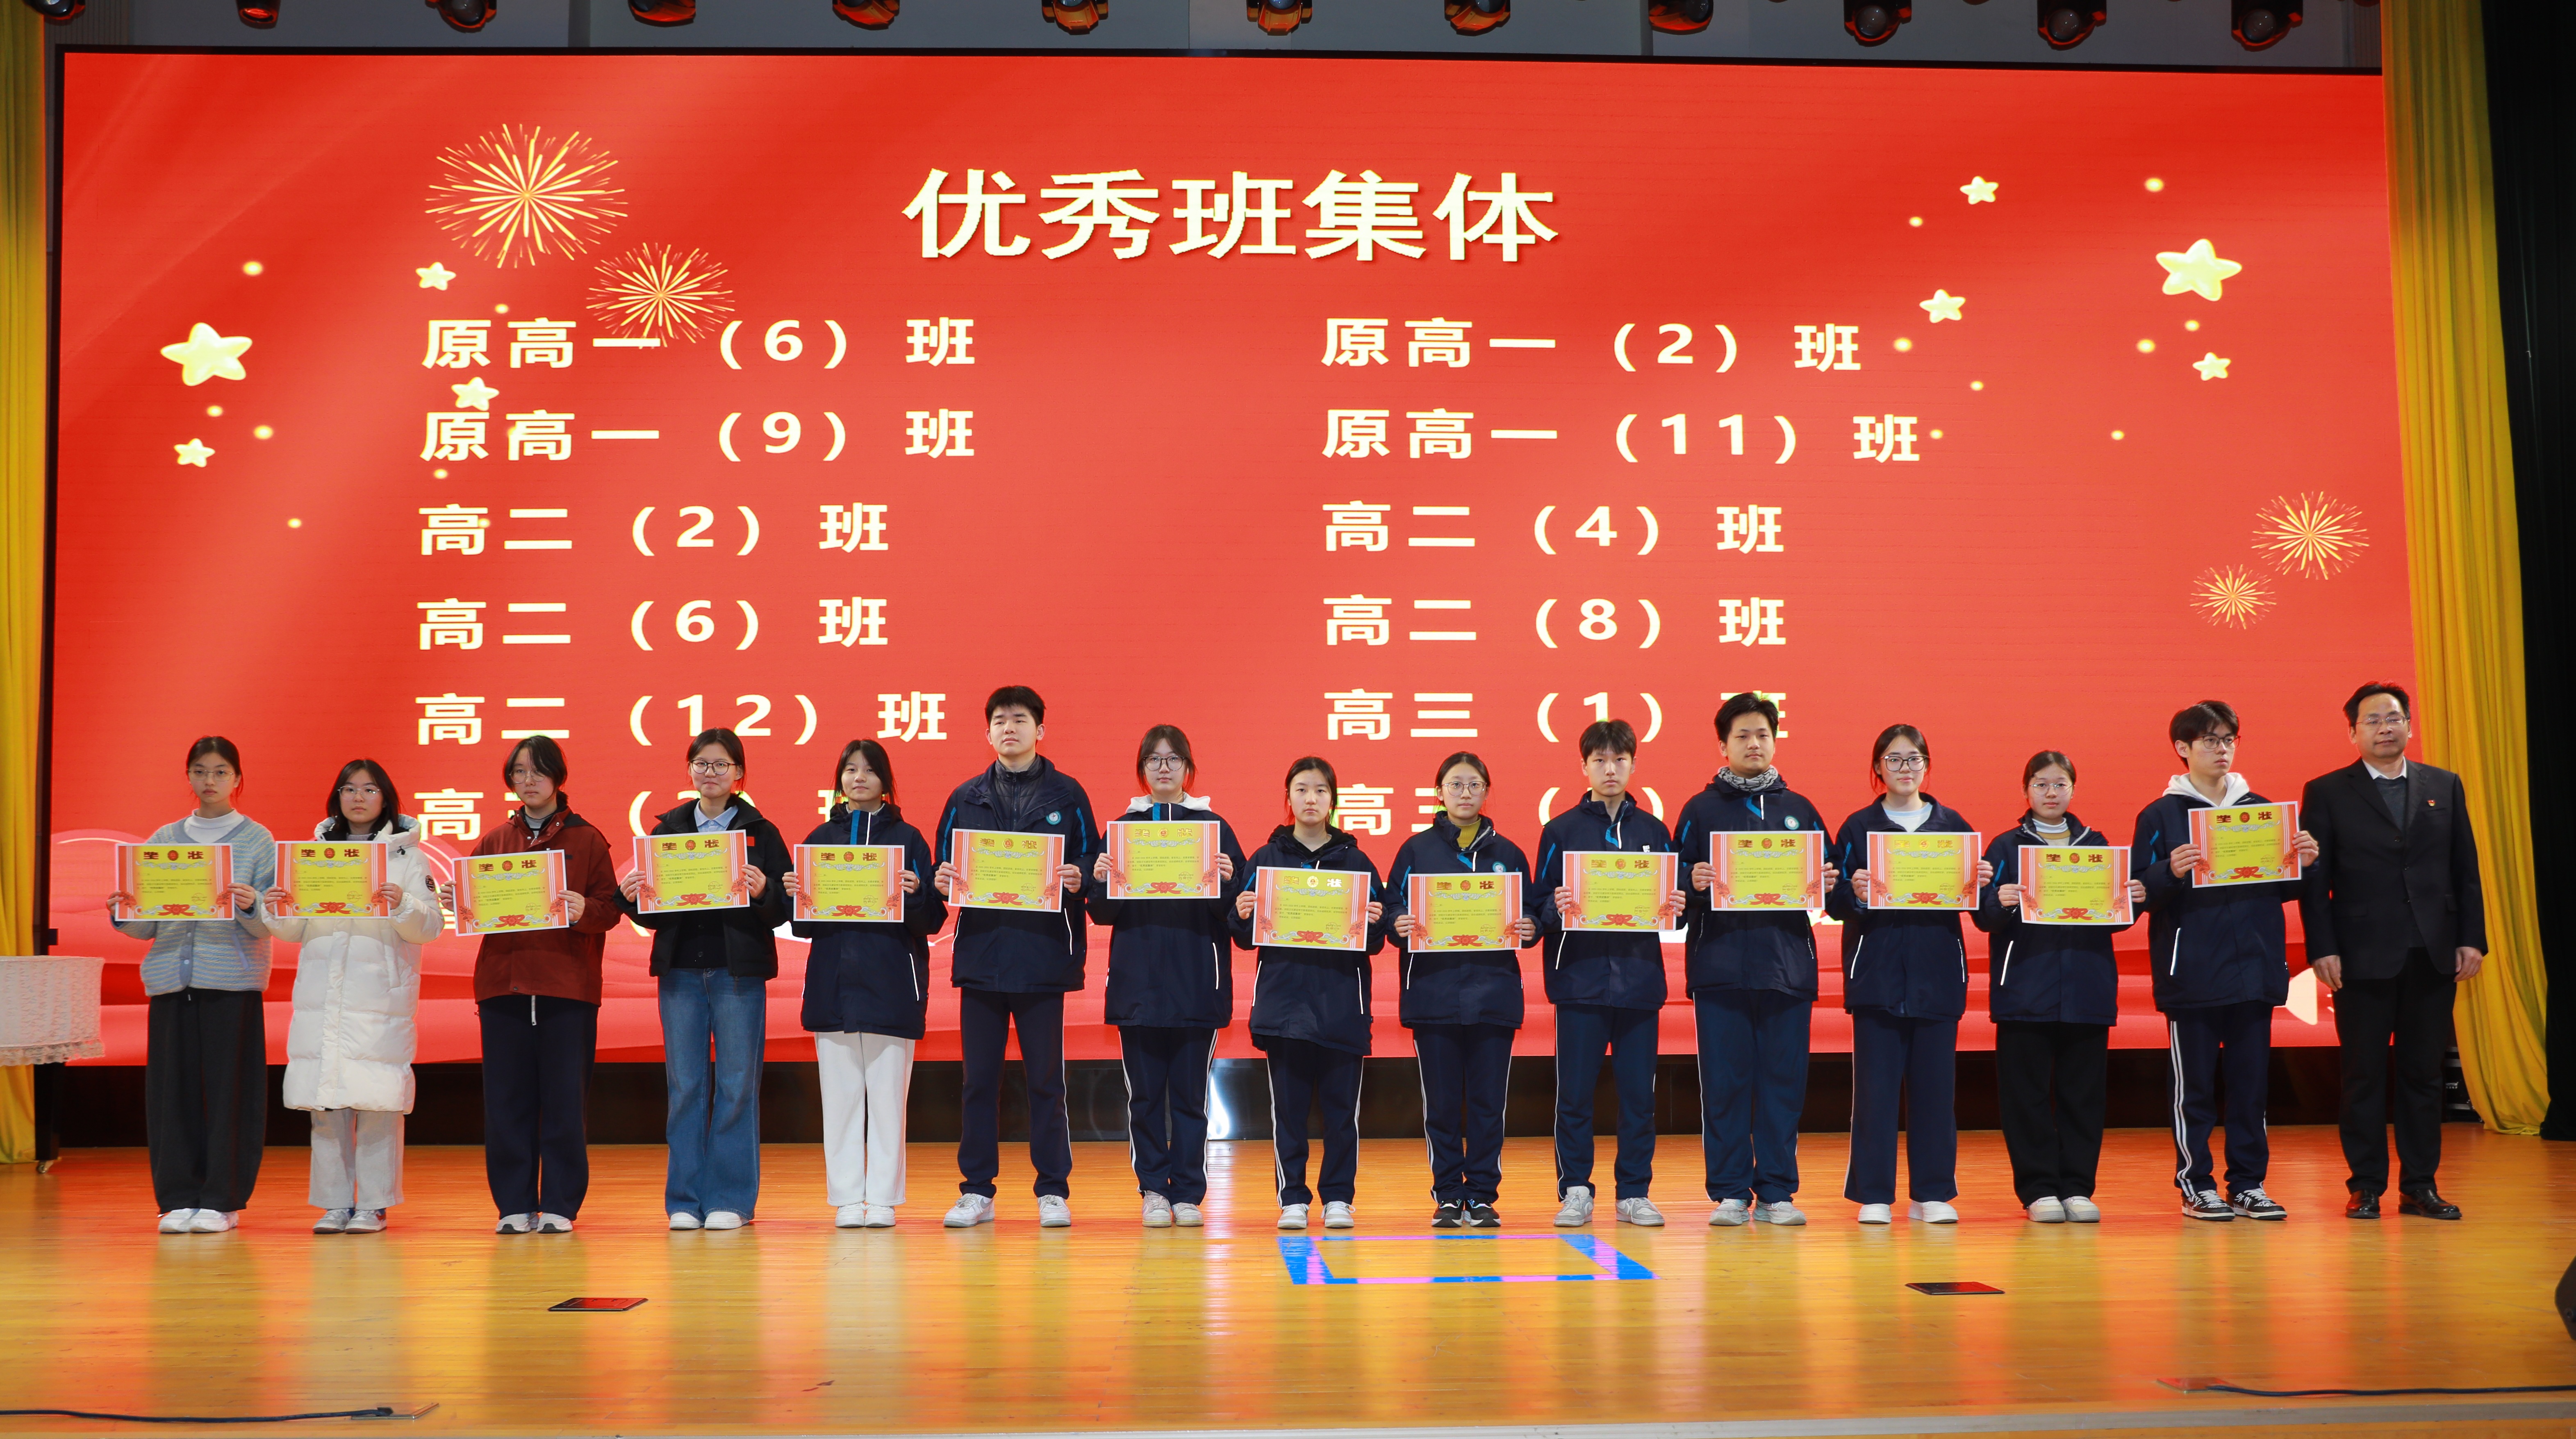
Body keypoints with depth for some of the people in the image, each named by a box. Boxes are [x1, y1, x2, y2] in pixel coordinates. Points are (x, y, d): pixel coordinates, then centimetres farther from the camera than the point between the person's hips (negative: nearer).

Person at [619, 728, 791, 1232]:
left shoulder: (760, 832, 4)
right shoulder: (668, 830, 11)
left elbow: (783, 910, -2)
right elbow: (651, 914, 11)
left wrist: (762, 892, -22)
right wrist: (631, 896, -9)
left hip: (739, 972, -2)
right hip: (681, 969, 2)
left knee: (736, 1085, 0)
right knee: (684, 1085, 4)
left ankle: (731, 1199, 7)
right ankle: (685, 1200, 11)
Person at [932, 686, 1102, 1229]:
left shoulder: (1066, 795, 6)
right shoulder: (966, 798, 11)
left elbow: (1090, 865, 4)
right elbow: (945, 868, 12)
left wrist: (1078, 879, -16)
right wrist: (944, 881, -9)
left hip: (1043, 955, -2)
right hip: (980, 954, 2)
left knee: (1046, 1078, 2)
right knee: (979, 1078, 5)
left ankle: (1054, 1191, 10)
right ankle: (977, 1191, 13)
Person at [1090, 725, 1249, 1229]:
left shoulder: (1214, 827, 5)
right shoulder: (1123, 828, 8)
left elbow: (1235, 911, 2)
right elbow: (1103, 913, 6)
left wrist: (1227, 883, -18)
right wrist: (1101, 880, -13)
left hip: (1196, 983, -1)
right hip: (1137, 982, 1)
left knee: (1190, 1092, 1)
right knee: (1145, 1092, 3)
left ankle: (1188, 1194, 9)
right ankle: (1154, 1190, 12)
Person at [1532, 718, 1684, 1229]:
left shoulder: (1654, 831, 12)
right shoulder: (1561, 831, 5)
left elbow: (1672, 900, 13)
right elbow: (1541, 907, 2)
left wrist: (1675, 908, -9)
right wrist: (1557, 909, -19)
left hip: (1638, 979, 2)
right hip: (1580, 979, -2)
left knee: (1638, 1093, 4)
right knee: (1575, 1092, 0)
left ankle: (1634, 1193, 12)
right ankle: (1575, 1191, 9)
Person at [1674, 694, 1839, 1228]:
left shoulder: (1800, 810, 15)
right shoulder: (1701, 810, 8)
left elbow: (1826, 880, 16)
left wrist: (1827, 884, -5)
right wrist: (1694, 883, -16)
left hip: (1788, 966, 2)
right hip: (1720, 968, -2)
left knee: (1783, 1083, 2)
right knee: (1725, 1084, -1)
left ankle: (1777, 1193, 9)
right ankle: (1729, 1194, 6)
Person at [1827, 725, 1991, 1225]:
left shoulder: (1953, 825, 11)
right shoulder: (1858, 828, 6)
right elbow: (1836, 903, 1)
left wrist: (1981, 883, -10)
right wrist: (1854, 893, -19)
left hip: (1937, 972, 2)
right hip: (1877, 972, -2)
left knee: (1935, 1083, 2)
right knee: (1875, 1083, -3)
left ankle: (1933, 1193, 10)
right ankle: (1873, 1194, 3)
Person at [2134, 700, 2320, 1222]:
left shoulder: (2261, 809, 12)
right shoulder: (2161, 816, -1)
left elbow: (2282, 888, 14)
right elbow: (2142, 893, -7)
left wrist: (2303, 864, -6)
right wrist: (2171, 872, -26)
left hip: (2254, 969, 4)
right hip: (2191, 974, -4)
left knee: (2252, 1080, 6)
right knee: (2194, 1083, 2)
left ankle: (2248, 1183, 14)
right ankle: (2195, 1184, 10)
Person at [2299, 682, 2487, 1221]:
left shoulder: (2445, 787, 11)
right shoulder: (2327, 793, 2)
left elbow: (2466, 870, 11)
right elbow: (2314, 878, -1)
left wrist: (2471, 938, 2)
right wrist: (2322, 949, -10)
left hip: (2433, 954, 3)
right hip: (2363, 956, -3)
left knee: (2424, 1073, 6)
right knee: (2365, 1075, 2)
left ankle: (2420, 1185, 13)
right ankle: (2365, 1185, 9)